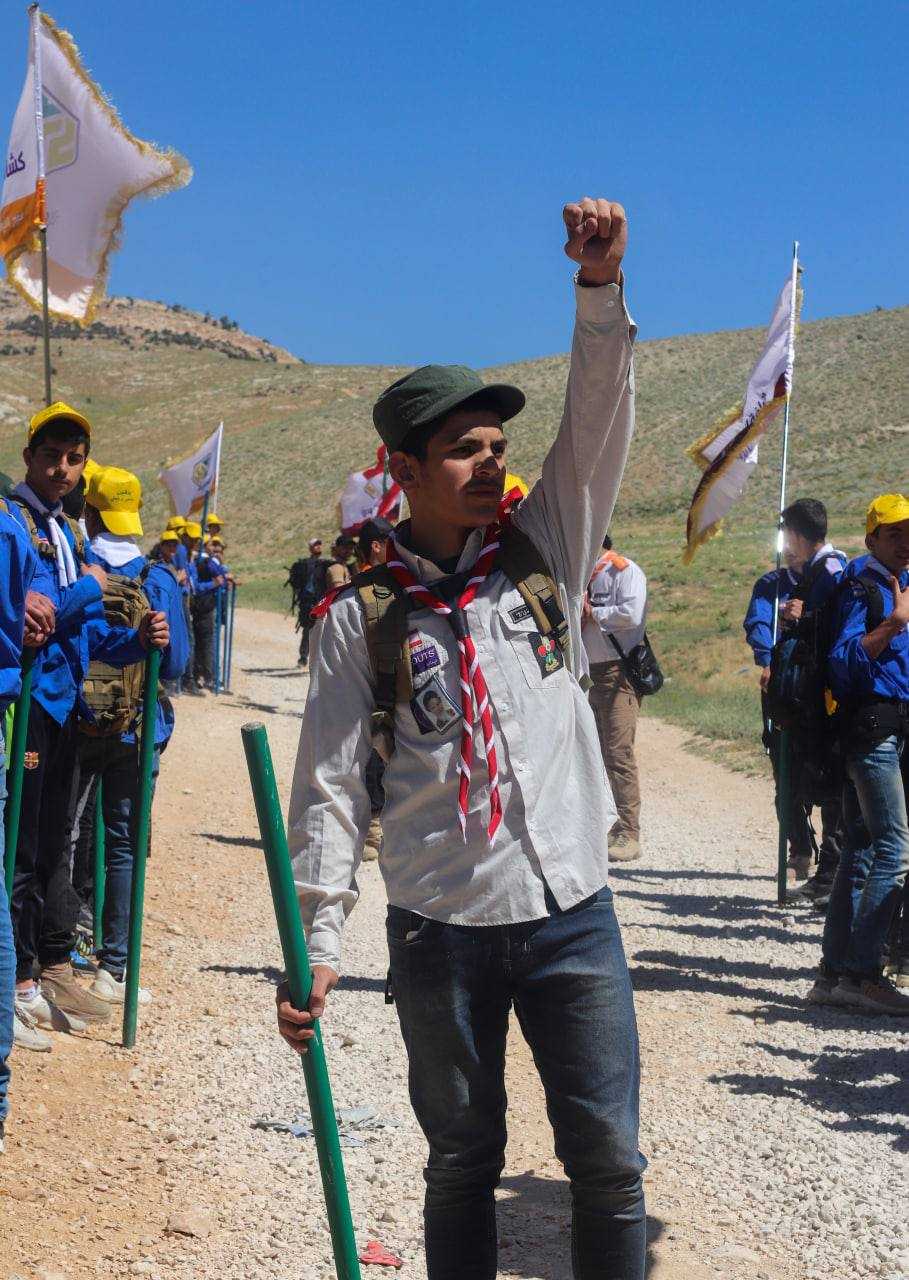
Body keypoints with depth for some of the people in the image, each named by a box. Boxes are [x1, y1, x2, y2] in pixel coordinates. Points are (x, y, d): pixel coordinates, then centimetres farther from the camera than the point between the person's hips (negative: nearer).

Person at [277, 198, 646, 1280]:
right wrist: (314, 943, -8)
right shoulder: (361, 615, -2)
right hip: (440, 929, -2)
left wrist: (600, 285, -18)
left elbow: (597, 425, -4)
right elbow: (330, 786, -3)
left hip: (573, 912, 2)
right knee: (463, 1165, 12)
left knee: (609, 1160, 4)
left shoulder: (541, 552, 5)